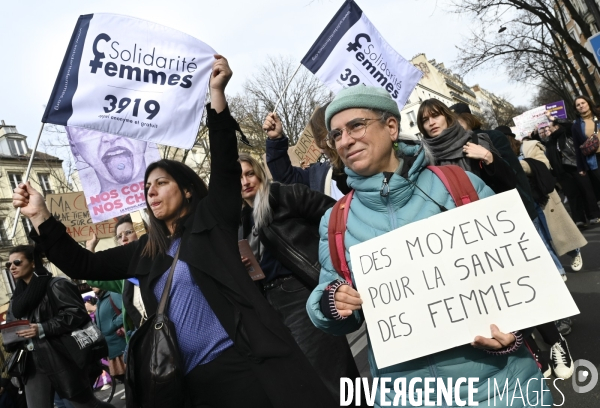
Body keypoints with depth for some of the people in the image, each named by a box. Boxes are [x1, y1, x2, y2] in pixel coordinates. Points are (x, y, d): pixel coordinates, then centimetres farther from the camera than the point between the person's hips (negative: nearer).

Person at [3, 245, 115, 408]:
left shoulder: (55, 285, -6)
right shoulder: (17, 298, 16)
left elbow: (76, 313, -17)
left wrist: (42, 329, -22)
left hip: (63, 360, -6)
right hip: (34, 365, 6)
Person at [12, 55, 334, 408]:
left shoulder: (213, 222, 2)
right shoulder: (147, 251, 15)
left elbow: (225, 166, -10)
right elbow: (83, 265, 18)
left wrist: (217, 93, -16)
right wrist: (39, 215, 12)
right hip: (190, 378, 5)